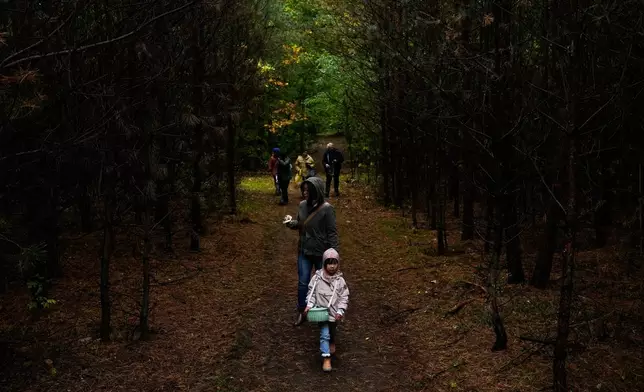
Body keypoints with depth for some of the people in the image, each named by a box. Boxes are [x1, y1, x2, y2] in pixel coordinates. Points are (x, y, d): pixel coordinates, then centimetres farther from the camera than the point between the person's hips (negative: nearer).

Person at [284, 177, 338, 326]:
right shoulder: (302, 205, -3)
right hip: (304, 251, 5)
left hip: (321, 253, -4)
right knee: (303, 282, 12)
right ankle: (301, 312, 27)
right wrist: (291, 223, -10)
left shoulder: (326, 209, -18)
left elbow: (332, 232, -15)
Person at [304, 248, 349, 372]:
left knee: (332, 331, 24)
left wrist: (340, 311, -13)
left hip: (335, 312, 2)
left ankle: (332, 342, 55)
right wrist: (309, 305, -13)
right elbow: (311, 292, 0)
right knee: (324, 334, -9)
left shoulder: (340, 280, -6)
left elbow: (344, 297, -4)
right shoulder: (317, 278, -8)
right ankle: (326, 358, -6)